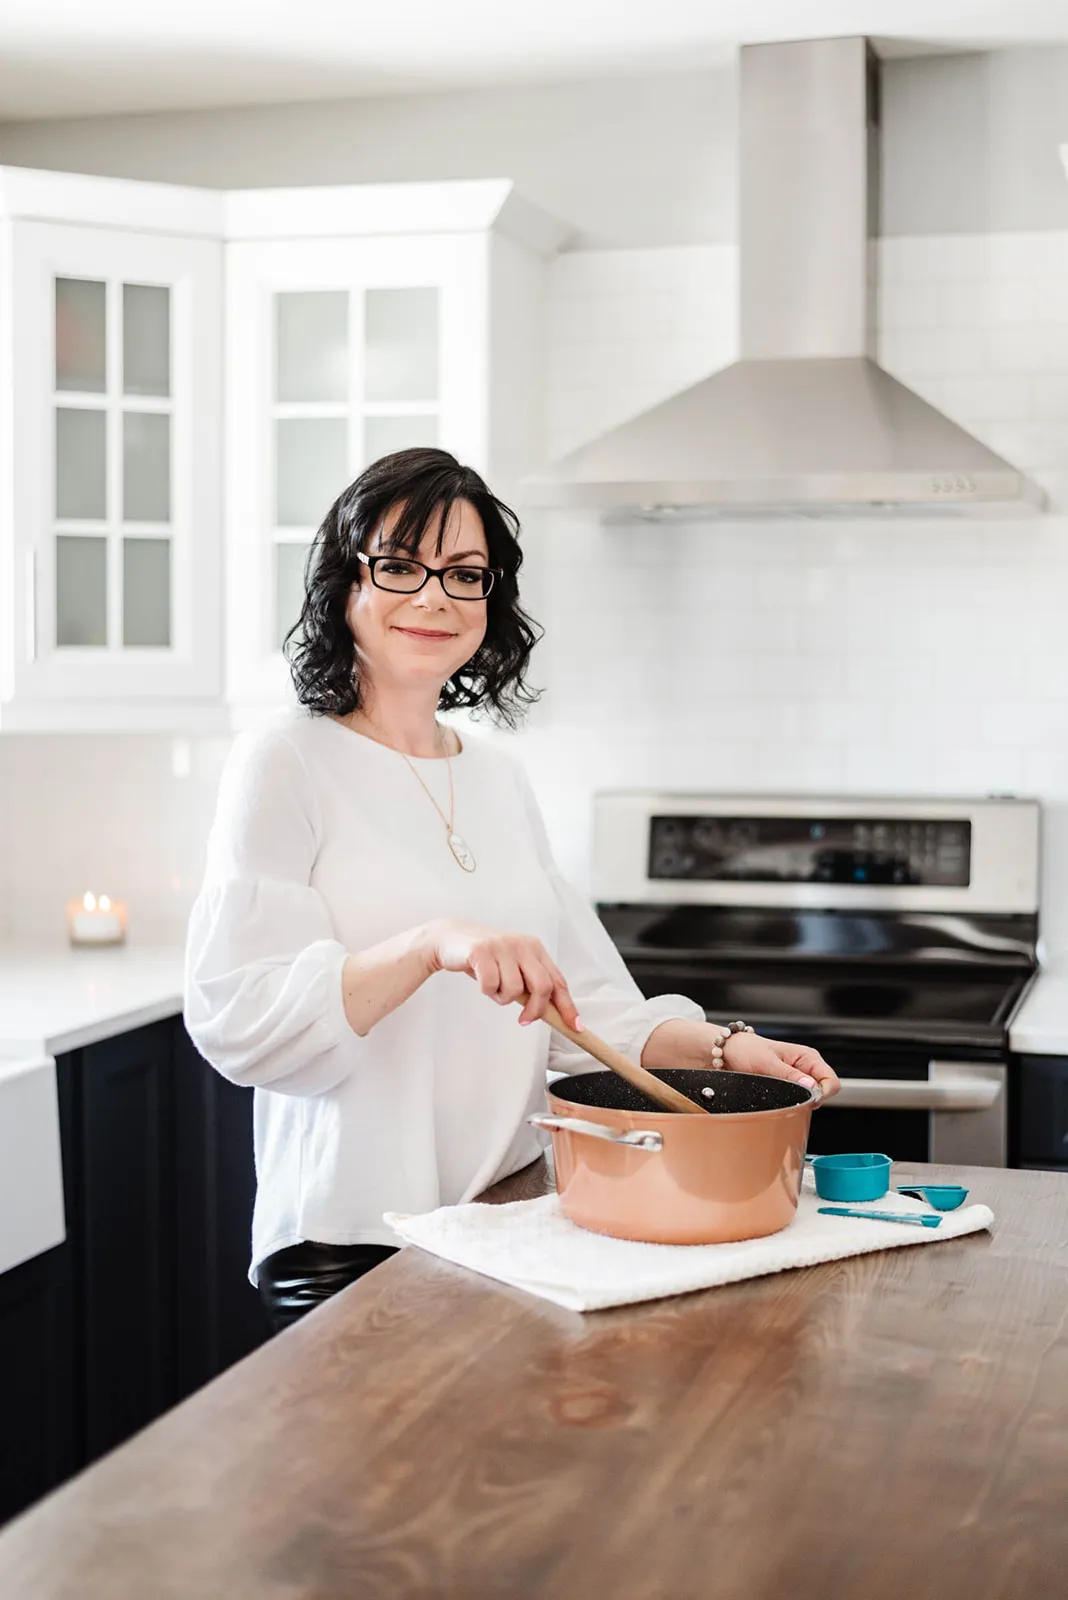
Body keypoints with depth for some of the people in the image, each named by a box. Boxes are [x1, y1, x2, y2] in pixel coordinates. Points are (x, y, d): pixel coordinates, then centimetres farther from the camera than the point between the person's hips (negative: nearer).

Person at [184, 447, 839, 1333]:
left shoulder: (501, 777, 12)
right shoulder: (288, 759, -8)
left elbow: (586, 1005, 13)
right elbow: (235, 1014, -19)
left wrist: (722, 1048, -4)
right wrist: (434, 944, -30)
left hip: (508, 1222, 6)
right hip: (351, 1250, -6)